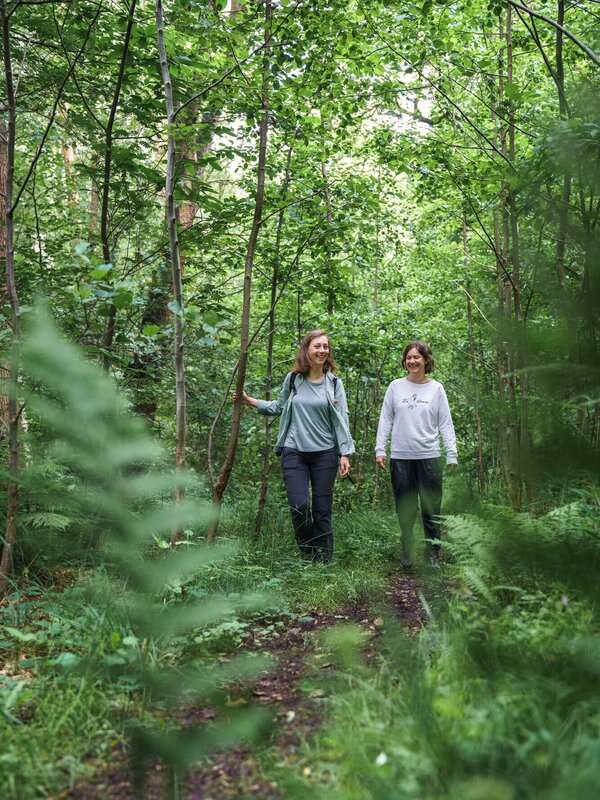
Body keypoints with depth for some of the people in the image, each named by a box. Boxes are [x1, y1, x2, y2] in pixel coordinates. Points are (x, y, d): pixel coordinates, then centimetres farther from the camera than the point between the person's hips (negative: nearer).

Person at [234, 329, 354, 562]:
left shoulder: (334, 383, 2)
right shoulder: (292, 379, 4)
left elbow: (342, 420, 1)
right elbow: (278, 407, 19)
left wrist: (345, 453, -4)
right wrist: (249, 400, 14)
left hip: (324, 453, 0)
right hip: (294, 452, 0)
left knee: (322, 509, 4)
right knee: (299, 505, -10)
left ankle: (323, 559, 17)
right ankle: (306, 551, 16)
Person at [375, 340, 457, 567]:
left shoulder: (436, 388, 5)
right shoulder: (395, 387, 6)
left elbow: (445, 424, 4)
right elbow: (385, 421, 7)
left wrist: (451, 454, -2)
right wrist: (380, 449, -1)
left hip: (429, 456, 0)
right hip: (401, 456, 1)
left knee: (431, 508, 4)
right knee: (404, 508, 6)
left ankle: (433, 553, 14)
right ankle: (406, 552, 17)